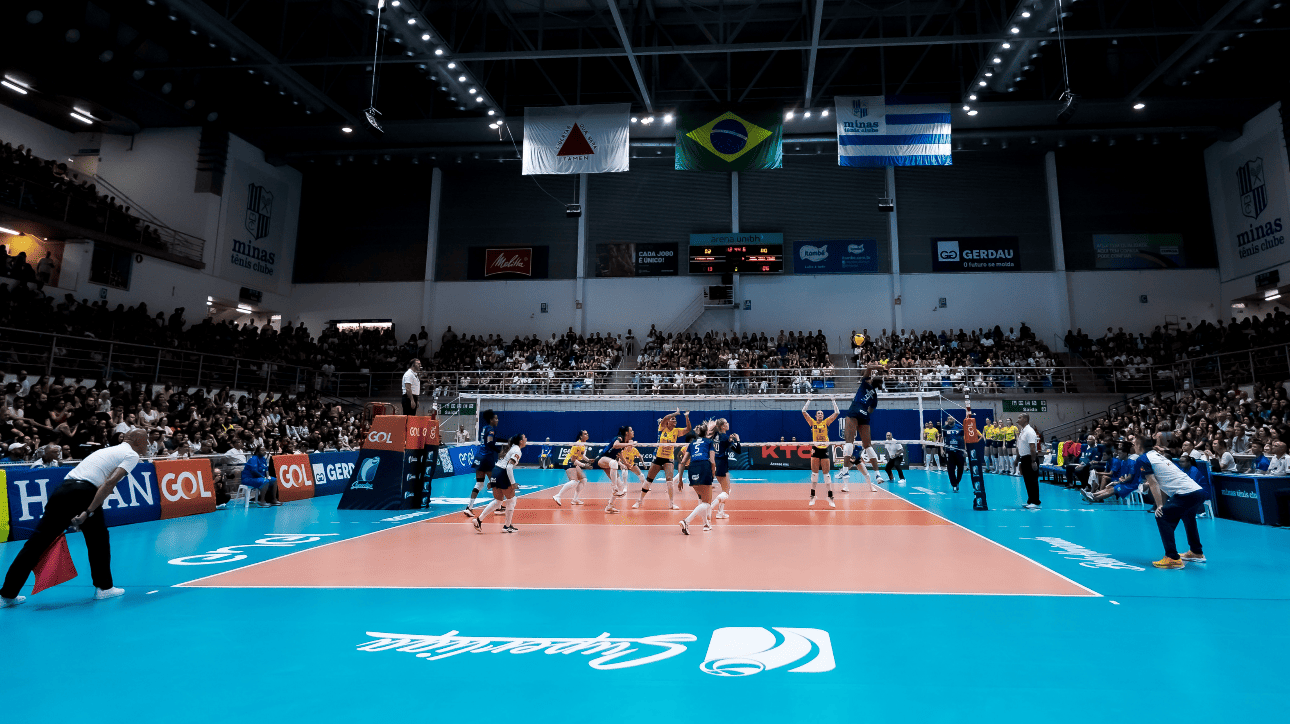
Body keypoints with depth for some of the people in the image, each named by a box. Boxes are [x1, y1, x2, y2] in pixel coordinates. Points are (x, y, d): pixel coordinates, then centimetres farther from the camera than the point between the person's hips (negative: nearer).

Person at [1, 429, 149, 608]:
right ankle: (103, 588, 20)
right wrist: (88, 512, -15)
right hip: (83, 493, -6)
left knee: (37, 543, 9)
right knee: (98, 541, 13)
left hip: (61, 490, 6)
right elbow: (110, 482, -11)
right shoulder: (132, 455, 5)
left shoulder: (109, 450, 30)